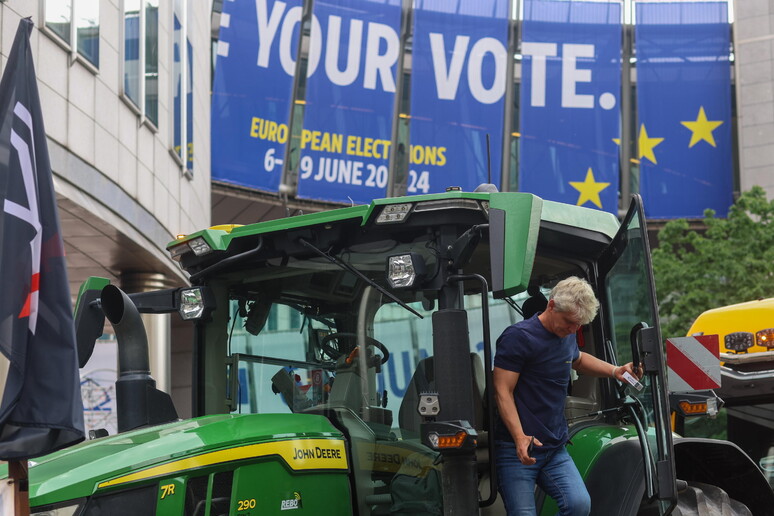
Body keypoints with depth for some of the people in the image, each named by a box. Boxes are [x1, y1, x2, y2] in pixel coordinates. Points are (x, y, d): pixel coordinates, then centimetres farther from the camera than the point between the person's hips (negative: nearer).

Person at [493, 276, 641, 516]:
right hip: (517, 450, -6)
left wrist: (615, 371, 22)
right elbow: (503, 391, -15)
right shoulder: (518, 337, -10)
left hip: (556, 450, 7)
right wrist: (520, 437, -27)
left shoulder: (567, 336, 15)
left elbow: (578, 359, 39)